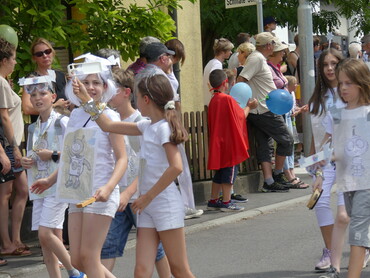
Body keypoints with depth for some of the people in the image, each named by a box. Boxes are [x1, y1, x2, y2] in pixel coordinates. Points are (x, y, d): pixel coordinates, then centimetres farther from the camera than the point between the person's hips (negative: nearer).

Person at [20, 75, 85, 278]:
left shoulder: (63, 123, -5)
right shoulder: (33, 128, 15)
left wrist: (53, 155, -16)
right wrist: (26, 162, 4)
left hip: (58, 185, -7)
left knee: (46, 233, -14)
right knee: (44, 239, 3)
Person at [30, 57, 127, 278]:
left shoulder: (109, 116, -6)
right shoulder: (76, 115, 12)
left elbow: (122, 158, -11)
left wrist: (108, 187, -26)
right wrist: (51, 180, 26)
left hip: (100, 194, -7)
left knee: (88, 256, -8)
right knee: (77, 260, 4)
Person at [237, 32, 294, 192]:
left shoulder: (257, 58, 16)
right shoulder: (257, 59, -14)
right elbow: (241, 80, -20)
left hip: (257, 111, 10)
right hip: (265, 111, -10)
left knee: (265, 146, 7)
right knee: (286, 139, 1)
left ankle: (269, 181, 4)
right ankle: (278, 175, 9)